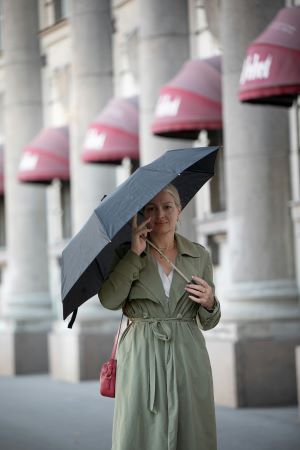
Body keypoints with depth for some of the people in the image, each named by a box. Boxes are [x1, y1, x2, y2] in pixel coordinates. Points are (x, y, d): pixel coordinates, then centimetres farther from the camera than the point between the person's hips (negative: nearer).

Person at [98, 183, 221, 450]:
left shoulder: (199, 256, 9)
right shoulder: (127, 254, 5)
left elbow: (208, 323, 13)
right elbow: (109, 300, -12)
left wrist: (209, 303, -9)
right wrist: (135, 253, -11)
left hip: (187, 358, 2)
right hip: (141, 357, -1)